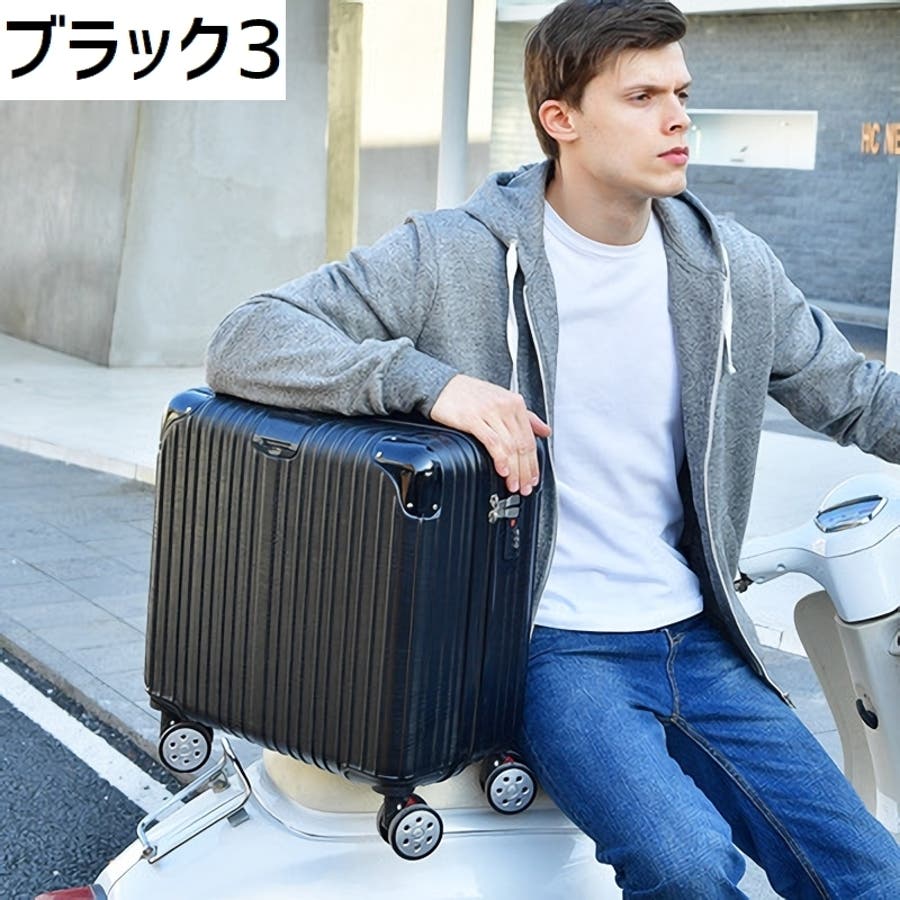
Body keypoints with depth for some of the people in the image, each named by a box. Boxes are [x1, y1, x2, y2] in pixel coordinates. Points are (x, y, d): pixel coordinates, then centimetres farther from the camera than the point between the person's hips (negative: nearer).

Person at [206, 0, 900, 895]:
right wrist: (428, 379, -29)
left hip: (697, 642, 5)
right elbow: (245, 341, -13)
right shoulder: (452, 256, -8)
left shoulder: (735, 269, 6)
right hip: (549, 646, -5)